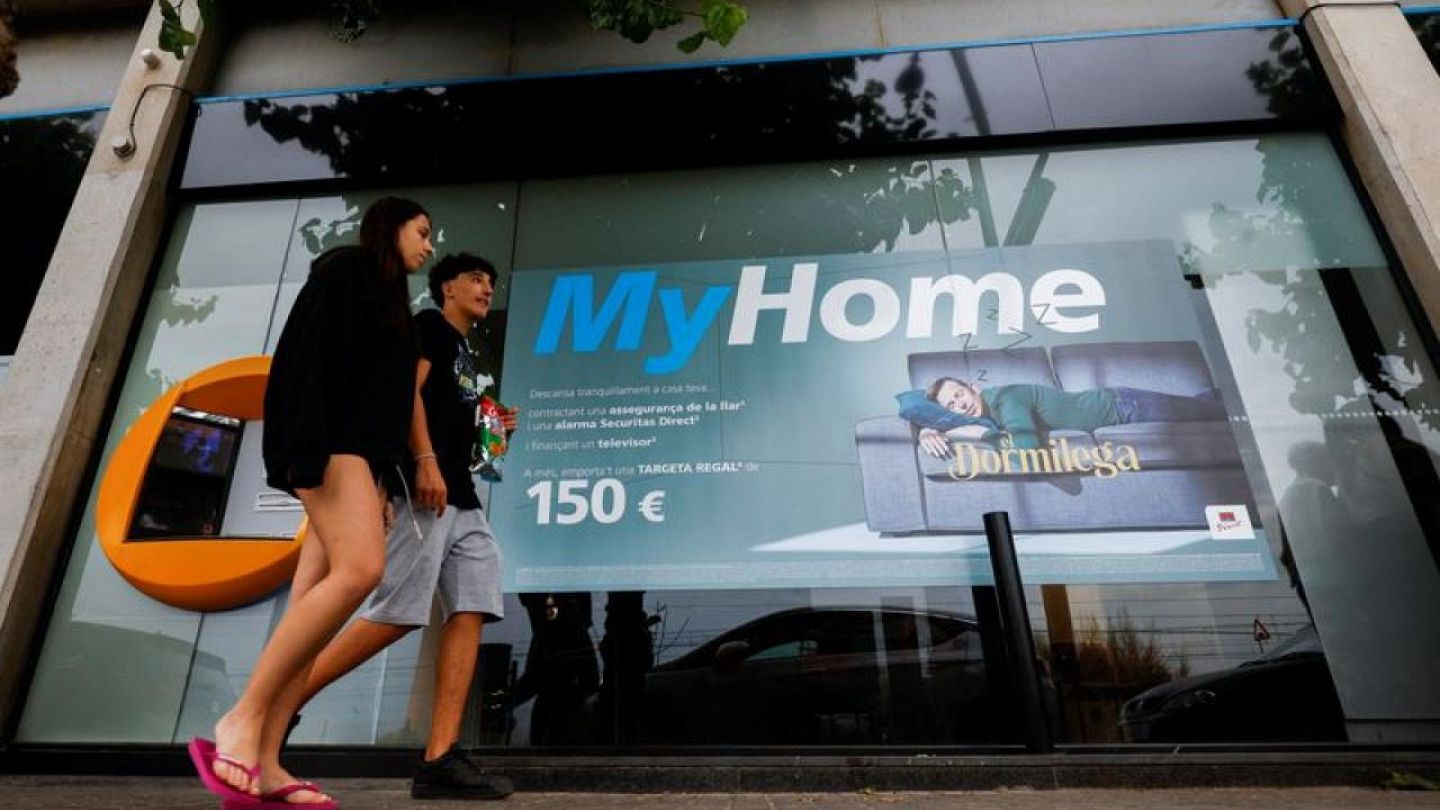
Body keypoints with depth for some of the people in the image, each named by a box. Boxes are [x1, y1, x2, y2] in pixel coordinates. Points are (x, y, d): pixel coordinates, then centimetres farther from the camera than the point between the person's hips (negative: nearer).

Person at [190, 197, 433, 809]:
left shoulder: (388, 302, 28)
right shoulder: (345, 269, 5)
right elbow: (305, 352, -10)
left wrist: (379, 484, 17)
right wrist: (307, 444, -22)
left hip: (361, 450, 9)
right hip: (334, 440, -8)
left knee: (315, 598, -2)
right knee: (360, 569, -25)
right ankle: (241, 722, -16)